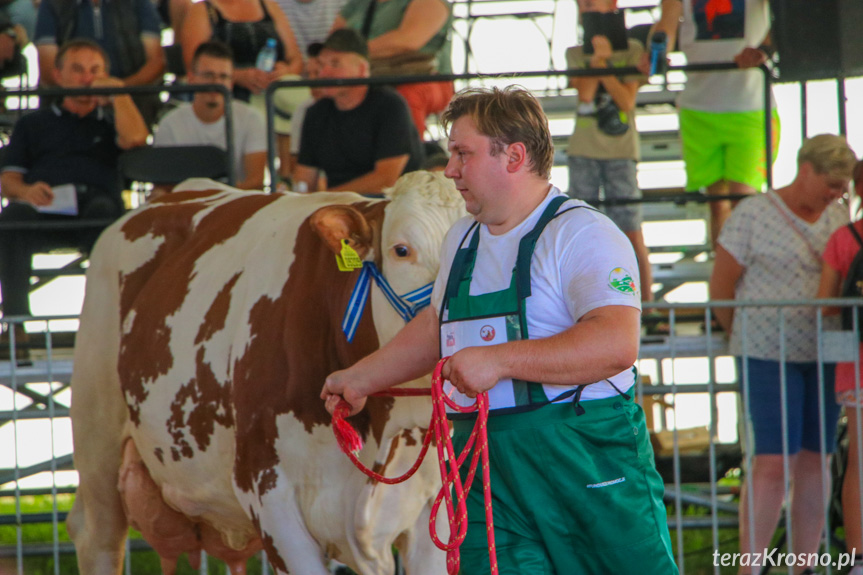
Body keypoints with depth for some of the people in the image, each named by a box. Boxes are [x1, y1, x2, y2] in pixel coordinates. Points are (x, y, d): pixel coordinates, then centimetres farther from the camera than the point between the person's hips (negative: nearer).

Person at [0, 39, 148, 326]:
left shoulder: (111, 120, 31)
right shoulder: (33, 123, 32)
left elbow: (135, 138, 5)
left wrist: (118, 93, 18)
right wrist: (26, 191, -7)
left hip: (95, 198, -1)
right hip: (43, 208, 1)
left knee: (103, 210, -39)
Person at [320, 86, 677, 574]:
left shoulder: (583, 235, -11)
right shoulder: (463, 241, 17)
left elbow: (617, 343, -25)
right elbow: (439, 324, 35)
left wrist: (499, 360, -27)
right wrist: (361, 378, 38)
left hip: (588, 463, -6)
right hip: (488, 470, 7)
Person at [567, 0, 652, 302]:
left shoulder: (631, 51, 2)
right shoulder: (575, 53, 9)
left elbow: (627, 101, -8)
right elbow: (585, 93, -7)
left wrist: (601, 61, -10)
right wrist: (598, 55, -11)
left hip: (620, 151, -2)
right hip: (583, 151, 2)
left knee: (631, 232, -3)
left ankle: (647, 301, 3)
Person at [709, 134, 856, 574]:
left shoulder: (837, 217, 9)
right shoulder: (753, 215, -8)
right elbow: (720, 287, -4)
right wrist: (745, 340, 7)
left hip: (822, 356, 6)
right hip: (767, 356, -6)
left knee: (814, 464, 5)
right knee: (771, 463, -12)